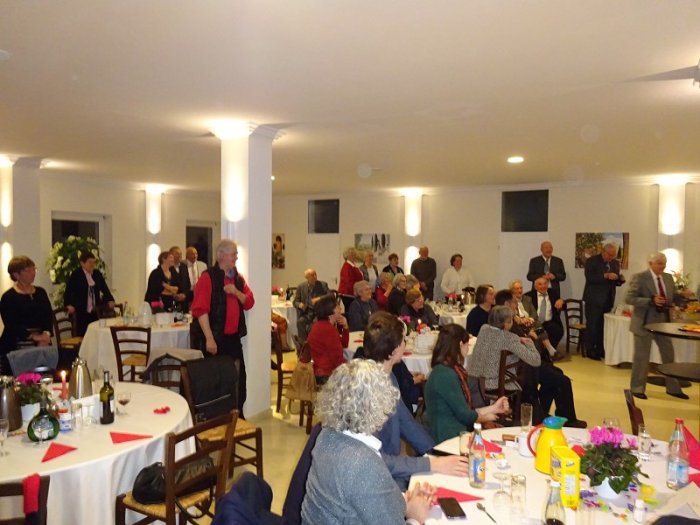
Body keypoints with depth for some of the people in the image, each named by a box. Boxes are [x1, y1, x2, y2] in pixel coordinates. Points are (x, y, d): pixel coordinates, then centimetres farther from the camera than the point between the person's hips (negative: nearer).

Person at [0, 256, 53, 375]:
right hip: (15, 350, -4)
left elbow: (48, 317, 6)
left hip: (40, 347, 4)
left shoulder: (41, 292, 12)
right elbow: (11, 325, -11)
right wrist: (34, 337, -22)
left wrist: (46, 335, -13)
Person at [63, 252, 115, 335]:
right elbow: (68, 290, -5)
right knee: (83, 334, -4)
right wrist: (69, 304, -18)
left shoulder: (97, 273, 11)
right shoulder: (76, 274, -3)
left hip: (96, 311, 4)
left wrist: (110, 300, 1)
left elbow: (104, 288, 15)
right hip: (82, 312, -4)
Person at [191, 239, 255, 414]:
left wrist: (237, 292, -10)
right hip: (215, 338, -6)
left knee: (239, 379, 10)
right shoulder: (208, 277, -9)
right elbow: (201, 309, -15)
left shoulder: (238, 278, 11)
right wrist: (209, 338, -20)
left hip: (234, 337, 6)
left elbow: (249, 303, 10)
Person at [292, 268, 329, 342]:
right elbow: (295, 301, 11)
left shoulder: (323, 285, 5)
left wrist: (319, 299, -20)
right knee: (300, 321, -28)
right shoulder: (301, 287, 8)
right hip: (306, 313, 2)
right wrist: (299, 305, -13)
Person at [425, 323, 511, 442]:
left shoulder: (450, 371, 14)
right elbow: (464, 415, -15)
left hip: (457, 434, 9)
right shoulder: (445, 375, -18)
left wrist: (493, 408, 19)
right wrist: (486, 418, 4)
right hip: (449, 441, -9)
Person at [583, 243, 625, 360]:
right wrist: (606, 276, -26)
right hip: (594, 300, -5)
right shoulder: (592, 261, -6)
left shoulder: (615, 263, 12)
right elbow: (589, 277, -18)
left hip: (607, 300, 5)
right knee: (592, 326, -1)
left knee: (604, 326, 7)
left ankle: (600, 350, 16)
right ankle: (590, 351, 7)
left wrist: (621, 279, -7)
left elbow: (616, 282, 15)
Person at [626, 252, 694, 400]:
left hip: (663, 322, 6)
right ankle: (637, 388, 17)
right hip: (645, 322, -6)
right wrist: (651, 301, -28)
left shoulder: (668, 278, 7)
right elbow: (629, 298, -17)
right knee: (641, 356, 4)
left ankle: (672, 388, 29)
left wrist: (683, 295, -10)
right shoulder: (639, 277, -12)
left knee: (669, 355, 14)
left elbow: (674, 299, 12)